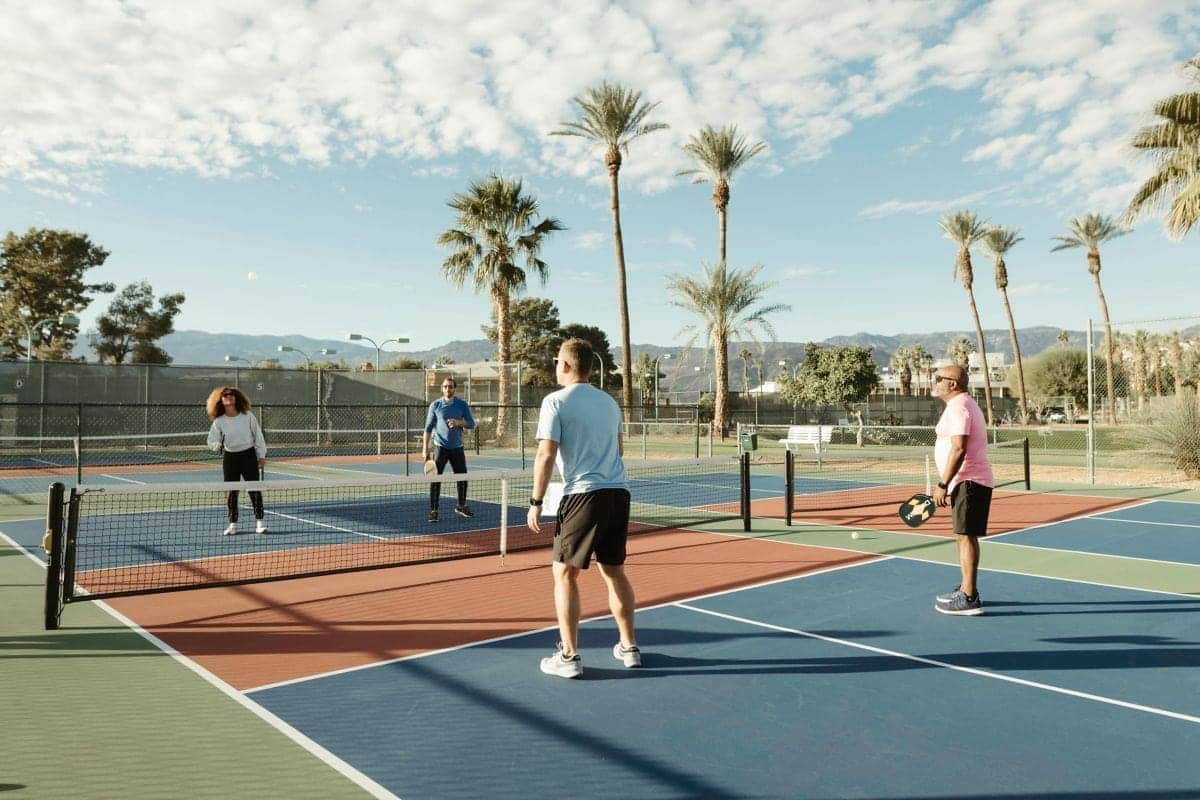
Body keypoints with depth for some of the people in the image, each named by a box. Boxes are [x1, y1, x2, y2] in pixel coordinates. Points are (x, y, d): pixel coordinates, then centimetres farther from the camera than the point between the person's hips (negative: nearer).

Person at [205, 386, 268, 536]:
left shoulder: (247, 416, -4)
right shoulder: (219, 421, -3)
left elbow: (257, 435, 2)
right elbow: (212, 440, 3)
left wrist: (261, 455, 1)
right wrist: (218, 446, -20)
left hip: (249, 455, -1)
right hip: (230, 457, 1)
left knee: (254, 489, -2)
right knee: (231, 492, 5)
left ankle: (259, 522, 5)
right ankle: (233, 524, 16)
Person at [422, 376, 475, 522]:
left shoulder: (462, 404, 2)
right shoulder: (435, 405, -1)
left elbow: (471, 424, -1)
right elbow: (428, 427, 0)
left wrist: (459, 422, -21)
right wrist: (425, 448, -7)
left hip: (457, 447, 2)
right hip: (440, 446, -2)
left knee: (462, 477, 11)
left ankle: (461, 506, 31)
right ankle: (433, 510, -2)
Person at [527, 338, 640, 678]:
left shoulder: (556, 401, -4)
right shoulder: (610, 402, 15)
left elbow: (546, 455, -11)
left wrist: (535, 503, -6)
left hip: (583, 495, -6)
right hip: (619, 493, 6)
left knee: (565, 573, 4)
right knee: (614, 571, 16)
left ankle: (569, 657, 5)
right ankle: (629, 647, 24)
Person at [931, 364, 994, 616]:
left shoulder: (959, 406, -15)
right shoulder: (964, 404, 19)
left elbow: (959, 449, -24)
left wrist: (943, 485, -21)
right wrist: (949, 484, 24)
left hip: (969, 482, -11)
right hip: (968, 482, 11)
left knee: (965, 536, -8)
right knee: (965, 536, 16)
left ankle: (969, 599, -5)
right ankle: (966, 589, 25)